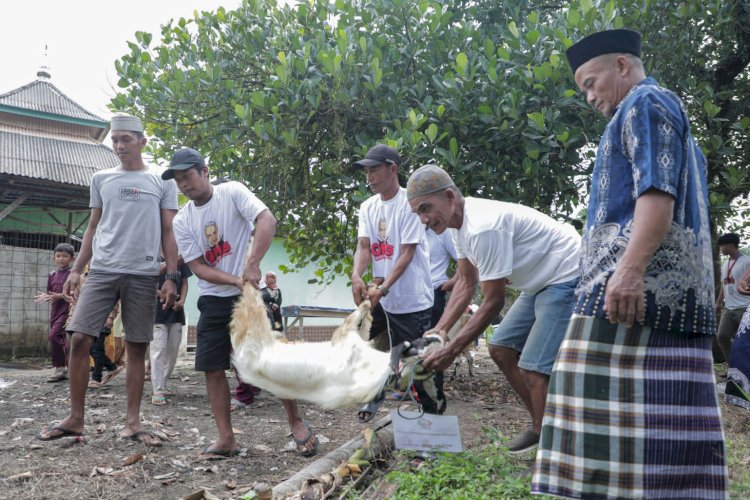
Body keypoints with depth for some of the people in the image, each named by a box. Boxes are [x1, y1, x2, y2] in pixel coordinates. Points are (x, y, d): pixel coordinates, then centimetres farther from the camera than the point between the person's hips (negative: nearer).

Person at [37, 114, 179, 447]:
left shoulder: (162, 182, 7)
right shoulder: (101, 179, 14)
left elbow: (168, 233, 5)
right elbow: (93, 228, 16)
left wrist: (171, 276, -4)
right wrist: (76, 269, 7)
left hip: (143, 275, -2)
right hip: (102, 271, 2)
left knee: (136, 347, 1)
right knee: (79, 339, -6)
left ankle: (132, 422, 8)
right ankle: (75, 418, 6)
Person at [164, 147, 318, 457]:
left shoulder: (232, 193, -8)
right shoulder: (182, 221, 2)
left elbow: (267, 220, -23)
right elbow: (198, 267, -3)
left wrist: (252, 264, -34)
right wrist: (236, 280, -20)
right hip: (214, 300, 4)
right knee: (212, 368, 1)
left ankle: (296, 422, 14)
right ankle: (226, 439, 11)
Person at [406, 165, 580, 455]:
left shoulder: (483, 227, -29)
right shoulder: (458, 223, 2)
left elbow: (494, 302, -23)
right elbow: (466, 282, 10)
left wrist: (452, 350, -19)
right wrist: (440, 330, -1)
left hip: (567, 278, -11)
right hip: (540, 283, 11)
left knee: (534, 368, -17)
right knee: (501, 348, 14)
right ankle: (541, 427, 26)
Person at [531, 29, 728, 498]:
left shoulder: (646, 102, 1)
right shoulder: (662, 116, 30)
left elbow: (658, 189, -15)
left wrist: (631, 267, -25)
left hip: (642, 280, -10)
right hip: (673, 285, 10)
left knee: (624, 403, -13)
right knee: (664, 414, 6)